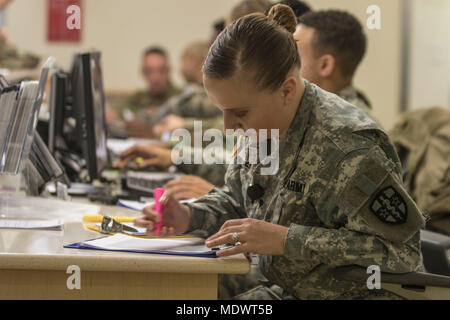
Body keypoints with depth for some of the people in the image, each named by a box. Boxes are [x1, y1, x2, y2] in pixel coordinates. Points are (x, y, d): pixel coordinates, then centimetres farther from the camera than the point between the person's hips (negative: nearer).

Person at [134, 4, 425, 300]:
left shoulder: (347, 148, -24)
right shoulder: (264, 129, 4)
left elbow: (399, 249, -26)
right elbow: (235, 198, 21)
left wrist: (286, 240, -26)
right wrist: (189, 217, -1)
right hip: (288, 289, 8)